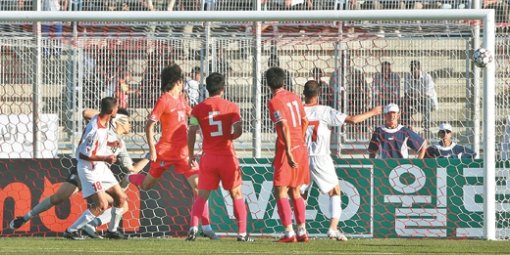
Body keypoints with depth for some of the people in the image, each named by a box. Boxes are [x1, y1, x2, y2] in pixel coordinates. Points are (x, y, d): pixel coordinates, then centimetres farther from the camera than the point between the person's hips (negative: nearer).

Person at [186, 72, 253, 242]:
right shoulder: (231, 107, -2)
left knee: (202, 195, 5)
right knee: (237, 194, 11)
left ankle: (193, 227, -15)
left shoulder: (198, 109, 0)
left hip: (208, 157, 1)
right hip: (227, 156, -1)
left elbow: (191, 133, -3)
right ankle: (242, 233, 9)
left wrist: (191, 155, 8)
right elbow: (238, 131, -9)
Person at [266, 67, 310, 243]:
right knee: (295, 192, 15)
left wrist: (288, 151, -24)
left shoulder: (274, 102, -12)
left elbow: (284, 127, -21)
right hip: (301, 148, 7)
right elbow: (304, 122, 16)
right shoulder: (294, 97, 11)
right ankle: (302, 231, 14)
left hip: (288, 150, -7)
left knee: (281, 192, -4)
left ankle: (289, 233, -11)